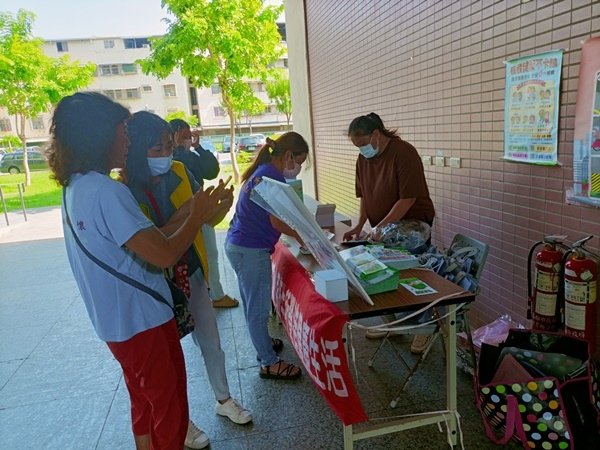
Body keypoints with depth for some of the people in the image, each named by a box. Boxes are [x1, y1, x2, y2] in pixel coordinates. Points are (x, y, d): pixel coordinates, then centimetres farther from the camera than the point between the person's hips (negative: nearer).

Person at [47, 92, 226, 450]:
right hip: (144, 322, -9)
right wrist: (197, 216, -12)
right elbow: (164, 255, -28)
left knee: (145, 404, 25)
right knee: (169, 414, 10)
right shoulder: (107, 192, -25)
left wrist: (187, 215, 7)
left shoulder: (76, 187, 6)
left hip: (118, 323, 9)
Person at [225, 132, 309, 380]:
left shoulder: (262, 171, 12)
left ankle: (263, 342, 42)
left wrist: (298, 232, 12)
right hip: (250, 250, -10)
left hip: (239, 245, 10)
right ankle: (269, 363, 17)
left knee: (252, 304, 23)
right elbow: (277, 222, -20)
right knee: (259, 308, 3)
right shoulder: (273, 176, -18)